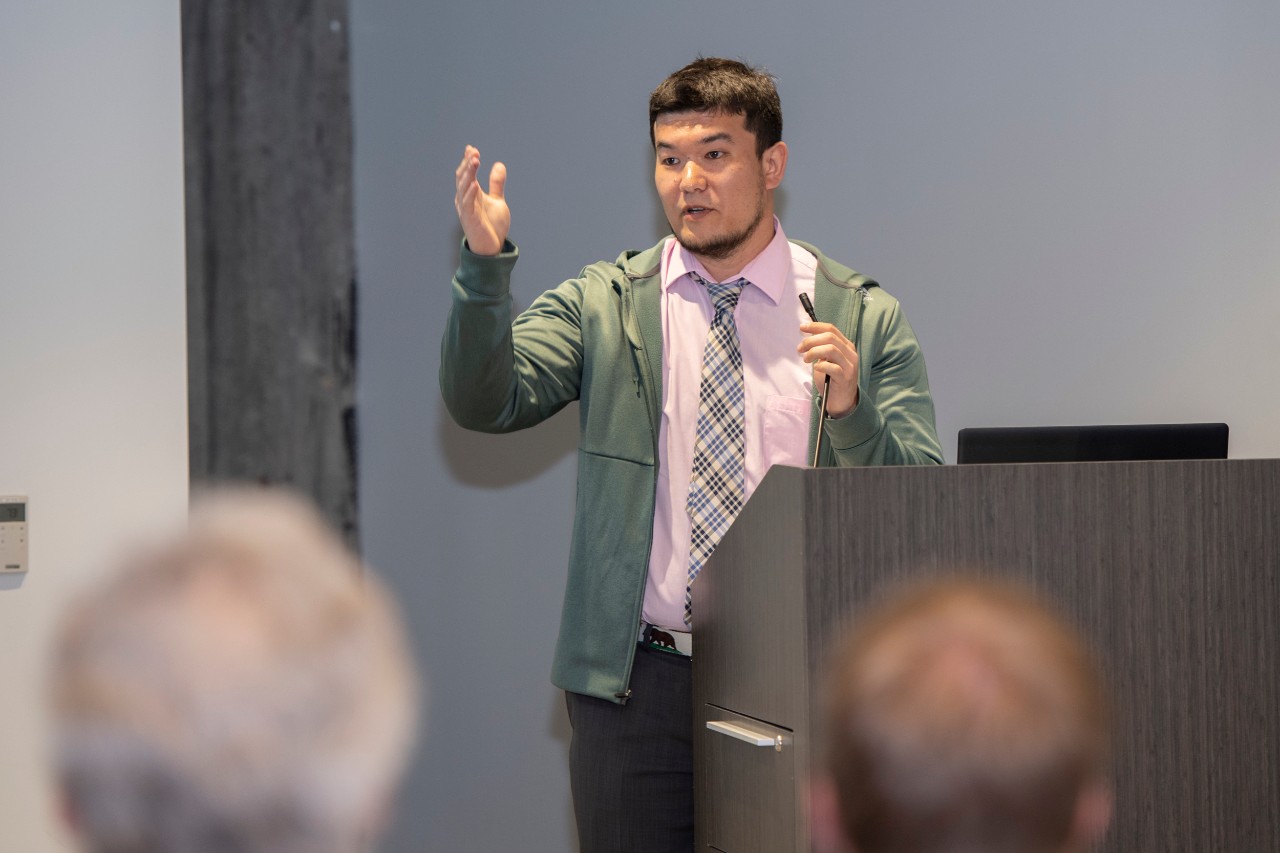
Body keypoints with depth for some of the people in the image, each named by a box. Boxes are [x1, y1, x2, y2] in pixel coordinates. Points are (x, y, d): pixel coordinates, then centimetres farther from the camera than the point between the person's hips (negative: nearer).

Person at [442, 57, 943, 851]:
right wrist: (487, 265, -23)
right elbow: (485, 401, -9)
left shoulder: (865, 318, 3)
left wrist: (850, 412, -21)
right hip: (638, 686, 0)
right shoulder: (604, 304, 6)